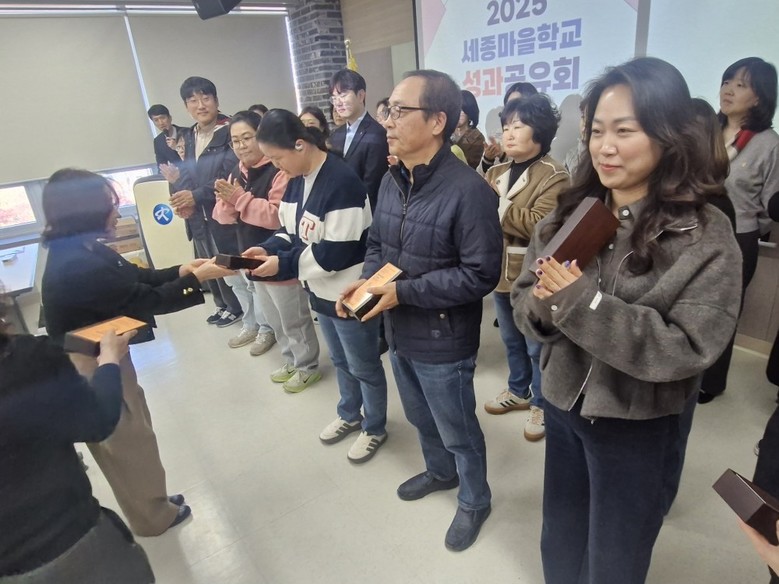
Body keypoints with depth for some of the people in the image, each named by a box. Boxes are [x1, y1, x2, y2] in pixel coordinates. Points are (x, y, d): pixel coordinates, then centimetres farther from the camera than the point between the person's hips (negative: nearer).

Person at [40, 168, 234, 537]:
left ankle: (151, 502, 43)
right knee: (128, 440, 10)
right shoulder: (78, 266, -31)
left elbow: (137, 278, 7)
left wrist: (180, 271, -5)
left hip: (101, 354, 10)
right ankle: (153, 516, 32)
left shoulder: (82, 249, 0)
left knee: (131, 434, 23)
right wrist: (197, 280, -20)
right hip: (91, 365, -9)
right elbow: (145, 301, -26)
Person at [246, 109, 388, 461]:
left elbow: (336, 251, -27)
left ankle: (374, 428, 35)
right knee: (340, 361, 26)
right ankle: (349, 415, 48)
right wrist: (268, 249, -8)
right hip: (321, 290, 9)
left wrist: (282, 265, -24)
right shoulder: (298, 179, 3)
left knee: (364, 366, 12)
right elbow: (291, 230, 11)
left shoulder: (342, 182, -25)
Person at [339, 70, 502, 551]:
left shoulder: (468, 190, -23)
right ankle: (440, 472, 56)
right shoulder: (392, 180, 1)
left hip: (443, 341, -7)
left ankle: (475, 501, 43)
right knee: (420, 418, 28)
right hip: (399, 332, 8)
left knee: (458, 432, 15)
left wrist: (403, 292, -24)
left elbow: (481, 274, -23)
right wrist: (367, 279, -8)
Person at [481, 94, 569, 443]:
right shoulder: (496, 173, 10)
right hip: (500, 272, 7)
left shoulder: (553, 177, -13)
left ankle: (542, 404, 28)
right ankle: (519, 391, 42)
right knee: (511, 340, 22)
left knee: (538, 347, 8)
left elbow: (540, 225, -26)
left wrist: (498, 206, -19)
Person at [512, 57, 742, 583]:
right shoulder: (569, 213, -5)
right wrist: (544, 303, -23)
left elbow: (687, 350, -24)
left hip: (636, 425, -4)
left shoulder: (707, 236, -17)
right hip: (562, 403, 4)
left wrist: (583, 303, -29)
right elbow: (523, 302, -1)